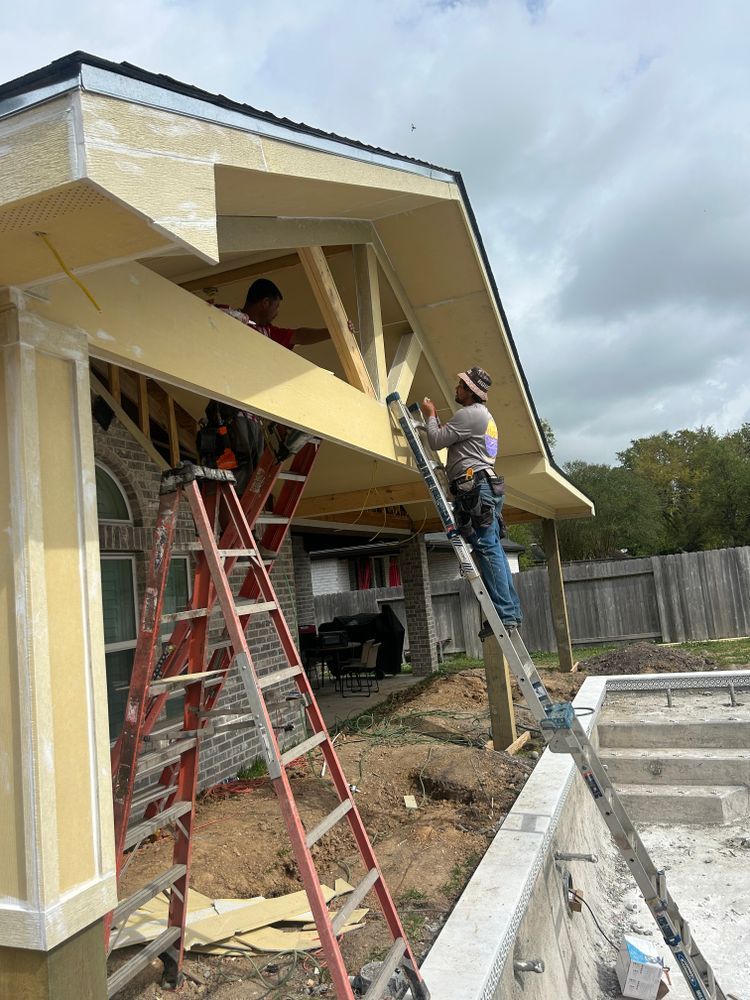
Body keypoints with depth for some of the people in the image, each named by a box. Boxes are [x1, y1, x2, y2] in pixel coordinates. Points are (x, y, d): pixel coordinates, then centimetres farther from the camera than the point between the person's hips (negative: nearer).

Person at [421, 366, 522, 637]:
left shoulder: (469, 414, -6)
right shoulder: (486, 416, 28)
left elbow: (436, 441, -7)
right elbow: (453, 440, 31)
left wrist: (431, 415, 9)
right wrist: (436, 421, 26)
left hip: (474, 488, -10)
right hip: (488, 488, 10)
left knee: (488, 550, -12)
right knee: (493, 550, 8)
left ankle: (504, 614, -13)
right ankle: (511, 611, 9)